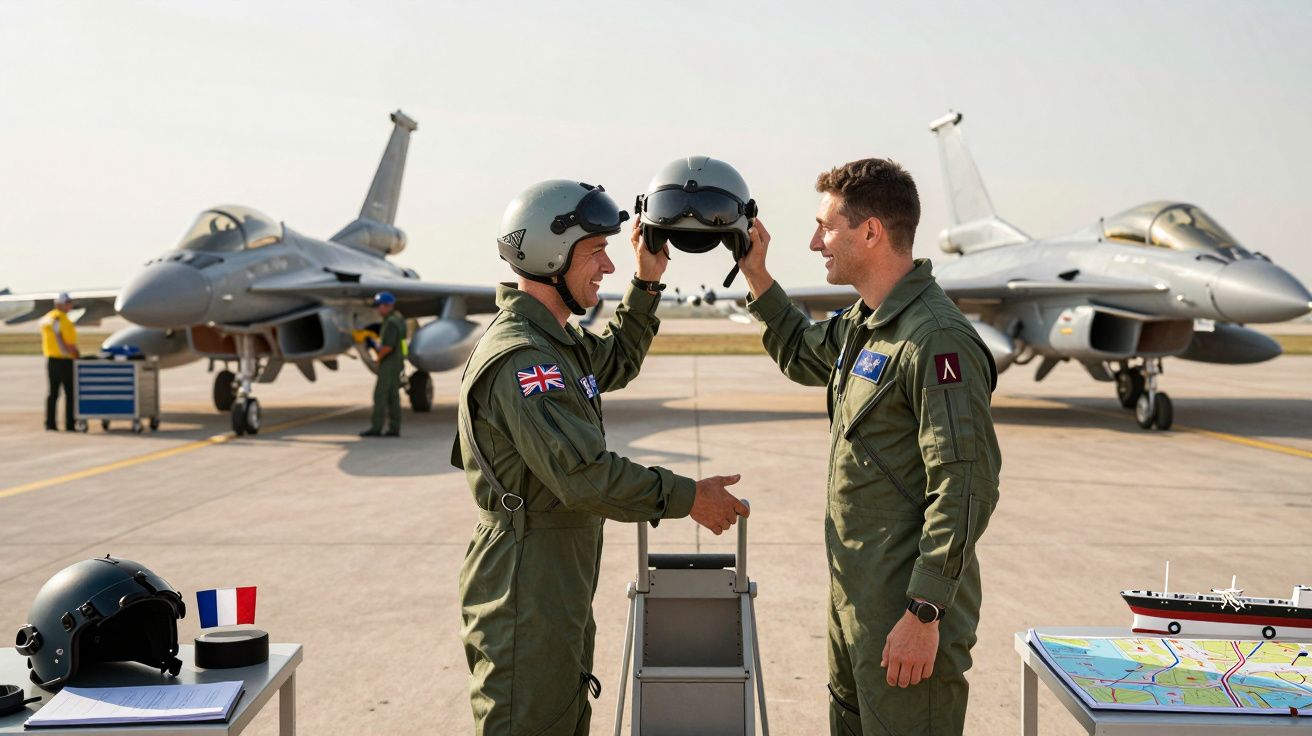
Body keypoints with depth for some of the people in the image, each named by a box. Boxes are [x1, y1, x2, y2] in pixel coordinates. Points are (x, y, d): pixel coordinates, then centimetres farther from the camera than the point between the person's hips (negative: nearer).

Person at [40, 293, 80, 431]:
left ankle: (50, 424, 11)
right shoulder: (64, 321, -16)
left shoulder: (45, 319, 8)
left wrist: (46, 356, 18)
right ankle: (70, 424, 0)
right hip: (65, 361, -7)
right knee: (70, 393, 0)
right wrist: (79, 357, -7)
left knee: (53, 392, 11)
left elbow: (44, 342, 13)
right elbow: (70, 345, -17)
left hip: (51, 360, 7)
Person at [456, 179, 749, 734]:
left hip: (562, 593, 10)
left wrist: (647, 283, 20)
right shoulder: (518, 356, -23)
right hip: (525, 599, -10)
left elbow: (616, 363, 31)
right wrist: (689, 498, -20)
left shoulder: (556, 340, 11)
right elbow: (584, 475, -29)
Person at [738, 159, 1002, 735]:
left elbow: (965, 487, -24)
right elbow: (803, 357, 31)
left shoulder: (937, 339, -21)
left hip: (906, 613, -10)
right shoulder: (862, 323, 9)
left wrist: (924, 614, -23)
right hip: (853, 598, 10)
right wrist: (757, 278, 20)